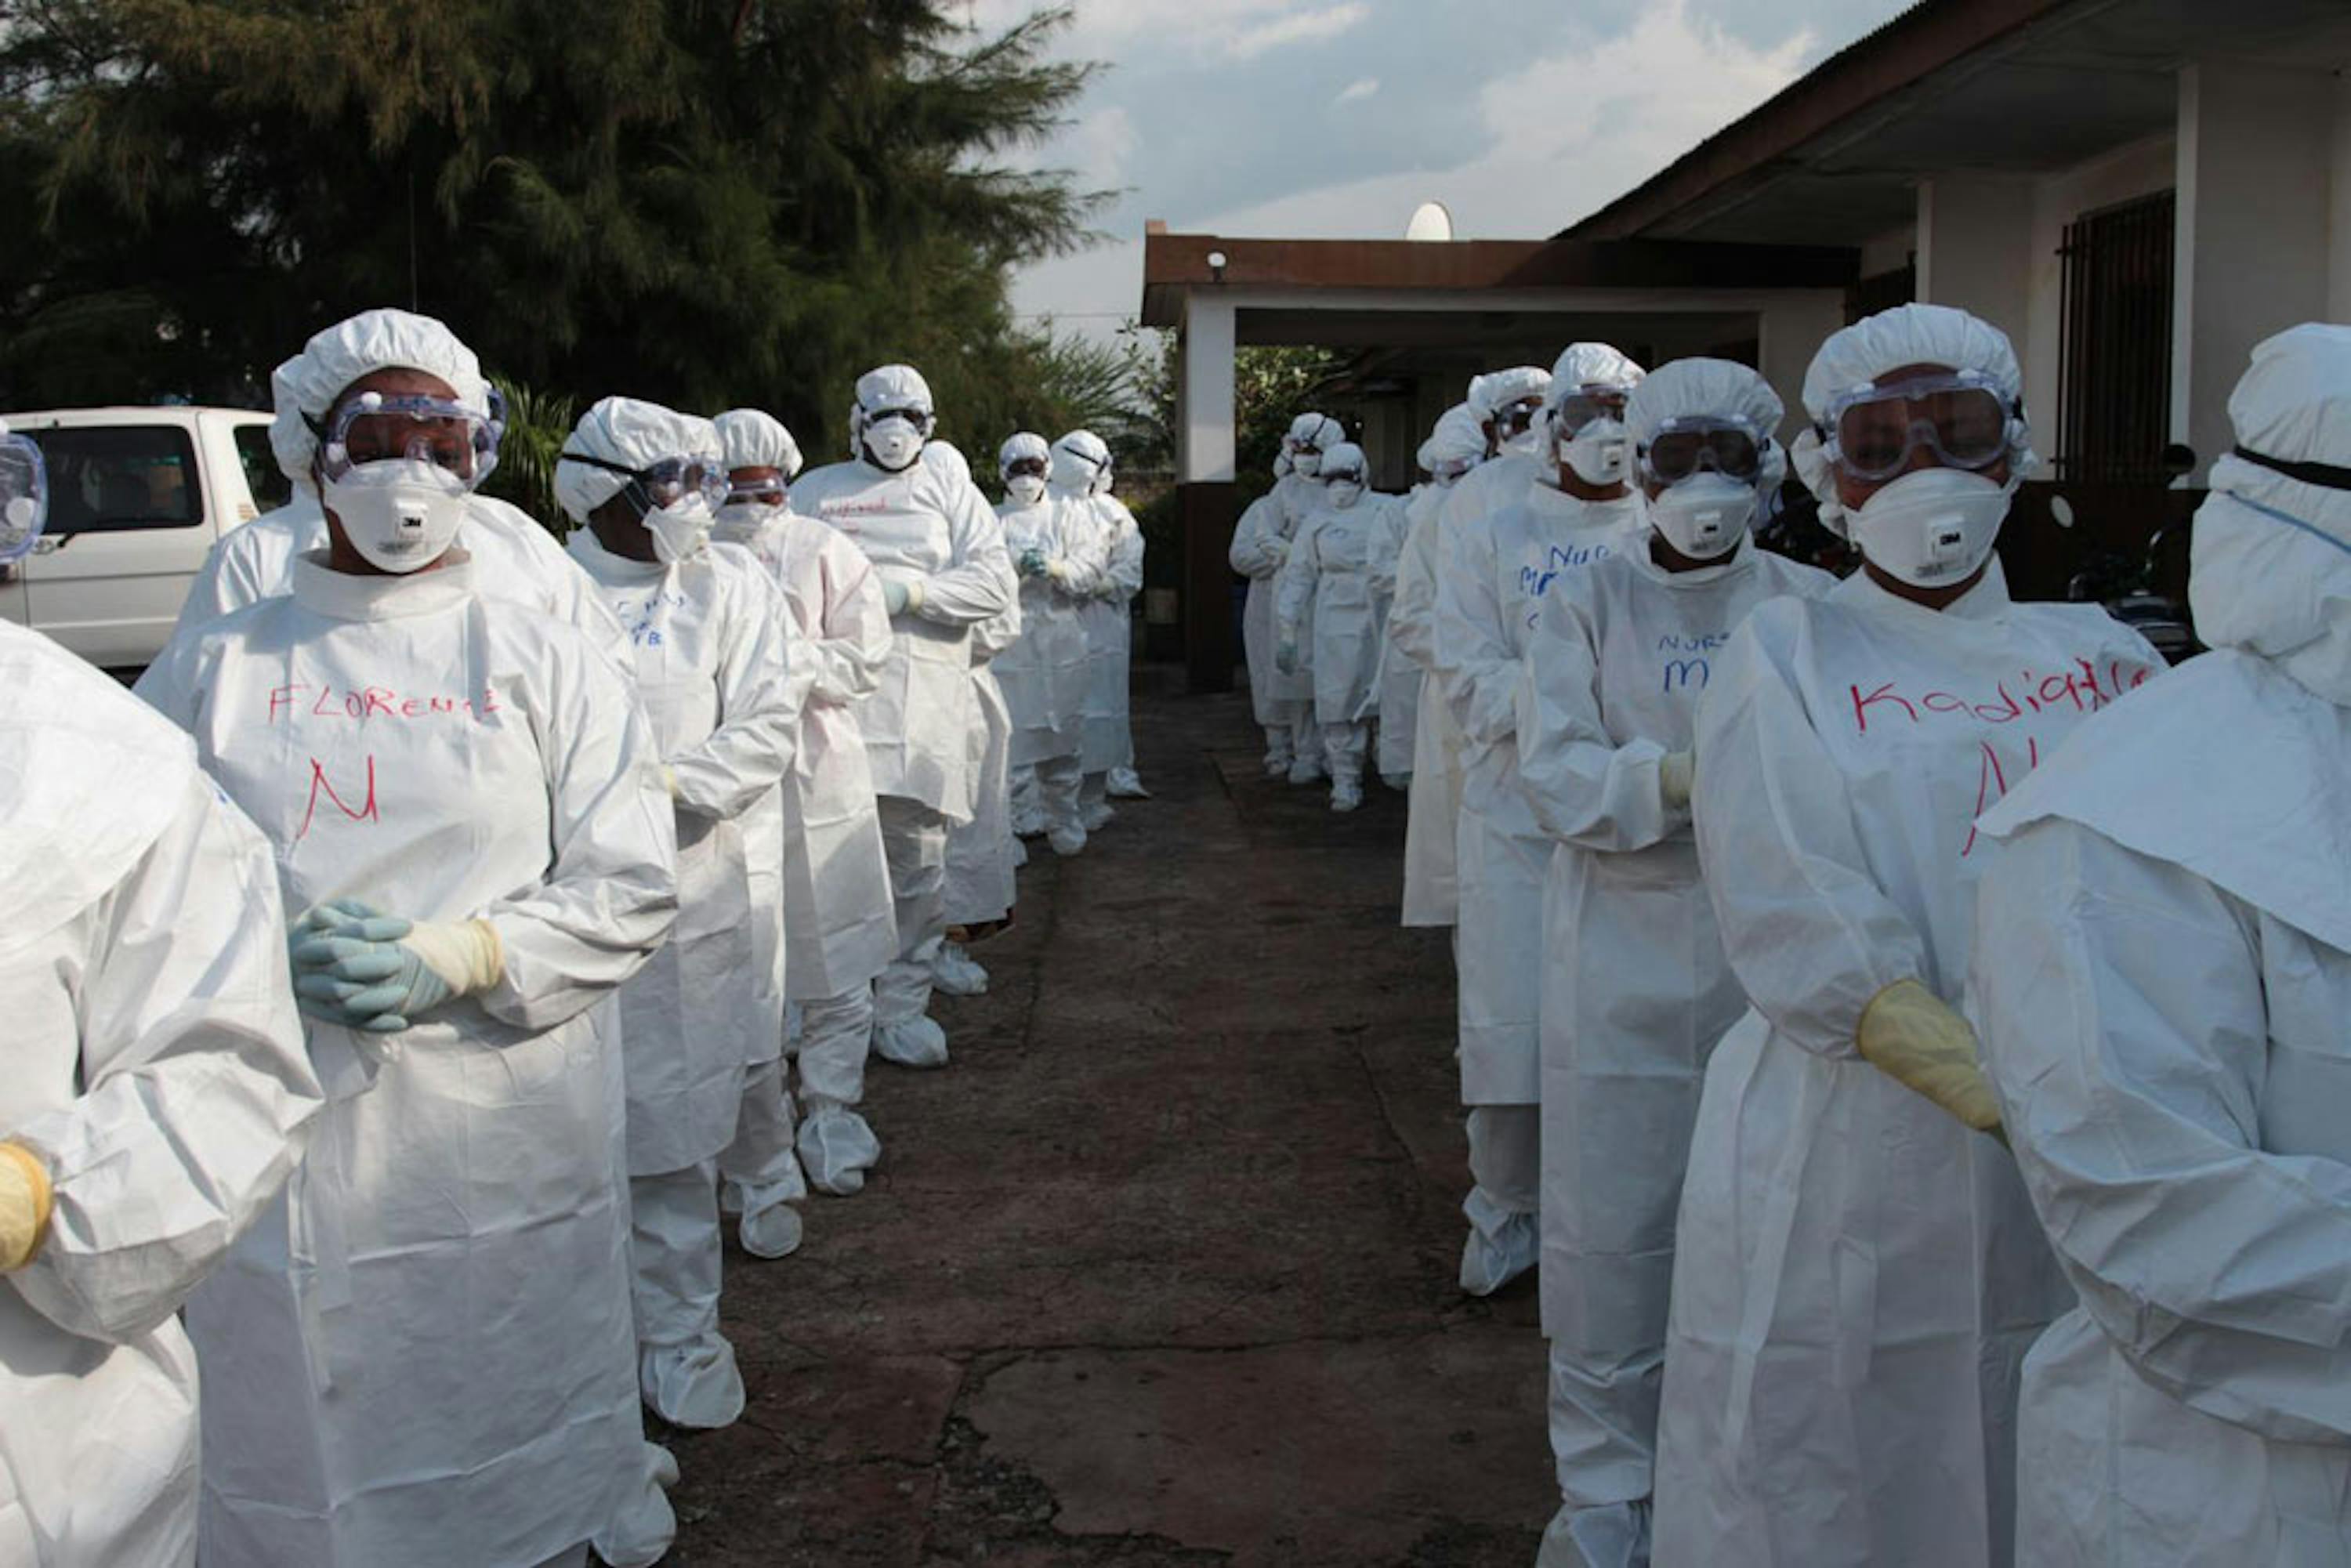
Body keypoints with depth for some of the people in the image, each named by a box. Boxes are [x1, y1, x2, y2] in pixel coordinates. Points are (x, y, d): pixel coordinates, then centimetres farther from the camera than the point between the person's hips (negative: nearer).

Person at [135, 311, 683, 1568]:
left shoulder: (546, 663, 5)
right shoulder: (212, 667, 8)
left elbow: (632, 890, 0)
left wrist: (450, 955, -14)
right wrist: (273, 957, -14)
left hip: (502, 1144, 0)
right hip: (276, 1145, 1)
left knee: (509, 1453, 8)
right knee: (290, 1457, 9)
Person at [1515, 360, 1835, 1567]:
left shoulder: (1809, 607, 5)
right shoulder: (1588, 606, 3)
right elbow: (1554, 774, -9)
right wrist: (1682, 777, -25)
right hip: (1625, 964, -1)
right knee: (1610, 1229, 4)